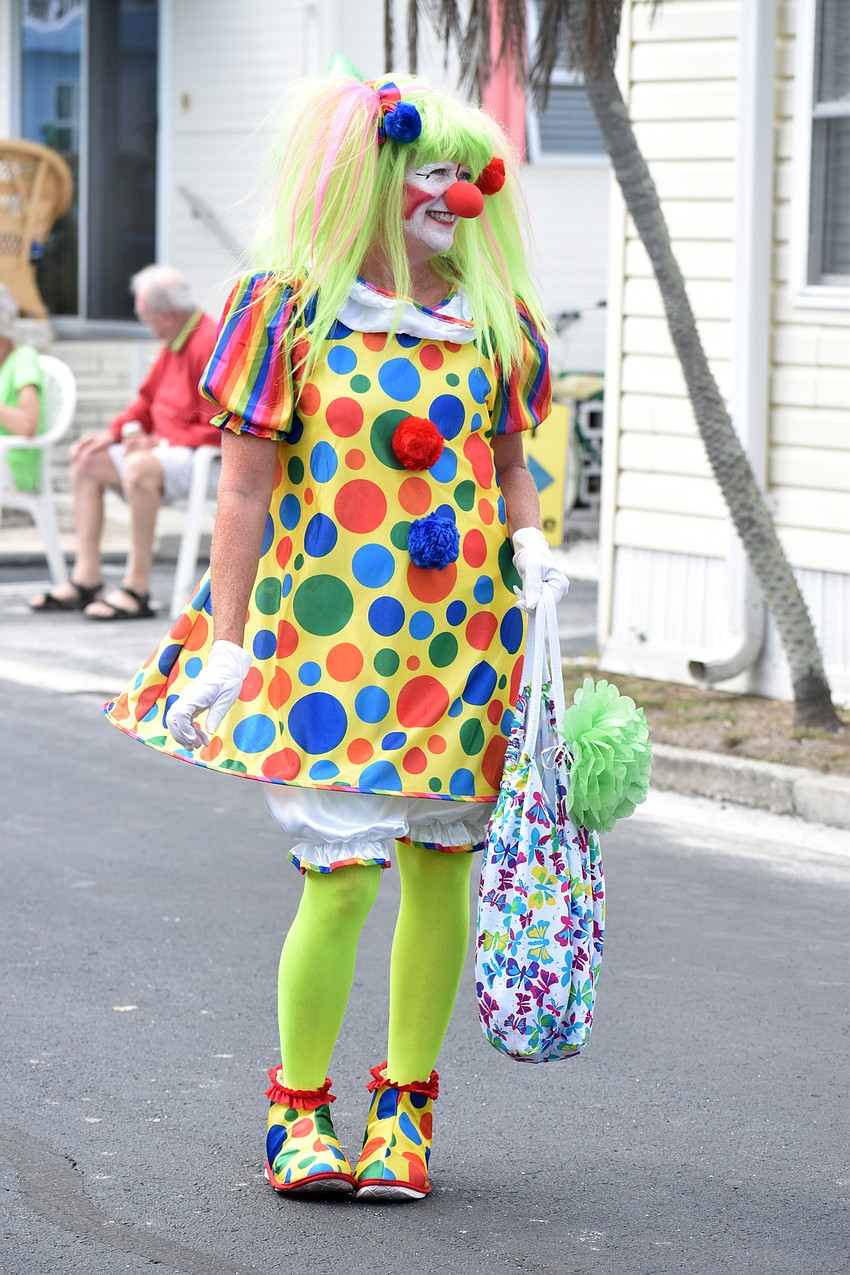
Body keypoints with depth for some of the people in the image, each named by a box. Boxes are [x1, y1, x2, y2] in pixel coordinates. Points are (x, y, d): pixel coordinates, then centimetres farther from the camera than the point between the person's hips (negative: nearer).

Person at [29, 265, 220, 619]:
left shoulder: (210, 344, -19)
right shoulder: (173, 343, 13)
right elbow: (148, 401, 21)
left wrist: (159, 442, -21)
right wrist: (113, 433, 5)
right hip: (167, 449, 11)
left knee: (139, 468, -37)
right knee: (87, 463, 4)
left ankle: (137, 589, -33)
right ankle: (86, 580, -4)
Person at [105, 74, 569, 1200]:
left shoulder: (492, 316, 9)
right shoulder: (291, 304, -3)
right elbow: (247, 487, -3)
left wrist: (527, 545, 0)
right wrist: (226, 646, -6)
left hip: (459, 634, 4)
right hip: (329, 632, -4)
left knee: (441, 869, 6)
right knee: (344, 875, -7)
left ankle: (406, 1111, 22)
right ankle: (297, 1111, 14)